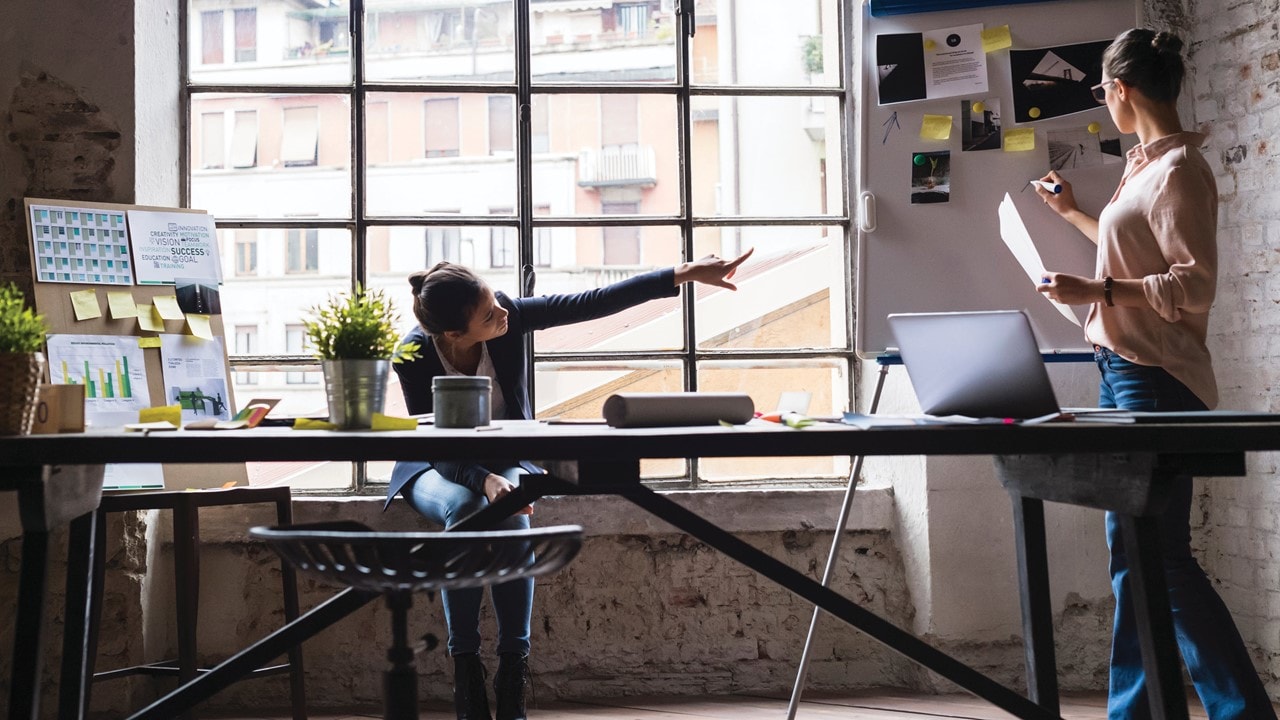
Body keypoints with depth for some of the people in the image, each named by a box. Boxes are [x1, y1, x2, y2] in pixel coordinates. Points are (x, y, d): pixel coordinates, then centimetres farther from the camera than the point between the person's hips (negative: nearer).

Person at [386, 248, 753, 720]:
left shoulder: (509, 317, -19)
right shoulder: (413, 355, -24)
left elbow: (595, 303, -18)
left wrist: (685, 274, -23)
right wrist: (483, 480, -44)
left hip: (505, 464, 2)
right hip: (438, 469, -2)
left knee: (511, 516, -34)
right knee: (465, 510, -37)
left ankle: (513, 673, -29)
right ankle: (466, 677, -29)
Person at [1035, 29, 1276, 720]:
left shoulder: (1178, 170, -14)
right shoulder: (1147, 166, 14)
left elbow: (1194, 286, -19)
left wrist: (1097, 291, -22)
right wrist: (1074, 214, 40)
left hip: (1155, 380, -10)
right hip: (1124, 374, 10)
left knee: (1163, 556, -9)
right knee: (1132, 551, 11)